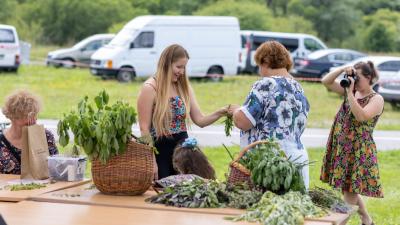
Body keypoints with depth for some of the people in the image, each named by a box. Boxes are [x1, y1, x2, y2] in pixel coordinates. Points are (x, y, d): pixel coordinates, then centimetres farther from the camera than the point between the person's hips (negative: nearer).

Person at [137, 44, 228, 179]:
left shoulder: (184, 87, 8)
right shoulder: (150, 88, -10)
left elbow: (199, 120, 7)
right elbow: (144, 128, -11)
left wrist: (219, 113, -12)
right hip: (160, 150, -6)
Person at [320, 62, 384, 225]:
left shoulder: (376, 99, -10)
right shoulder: (350, 91, 8)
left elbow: (361, 116, -26)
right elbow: (326, 82, 6)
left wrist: (350, 93, -23)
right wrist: (342, 70, -8)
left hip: (359, 151, -7)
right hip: (342, 149, 7)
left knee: (350, 191, -4)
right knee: (349, 189, 15)